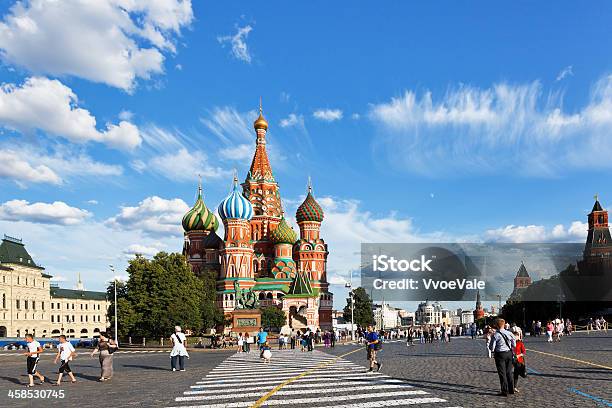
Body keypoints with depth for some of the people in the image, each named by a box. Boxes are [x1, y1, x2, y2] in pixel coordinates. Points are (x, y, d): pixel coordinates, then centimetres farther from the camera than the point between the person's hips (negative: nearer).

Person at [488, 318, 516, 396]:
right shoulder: (509, 333, -1)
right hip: (509, 353, 5)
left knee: (502, 373, 4)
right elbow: (514, 345, 5)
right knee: (509, 372, 17)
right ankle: (511, 389, 26)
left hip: (500, 355, -5)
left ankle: (504, 391, 6)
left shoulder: (495, 335, -15)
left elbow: (491, 348, -13)